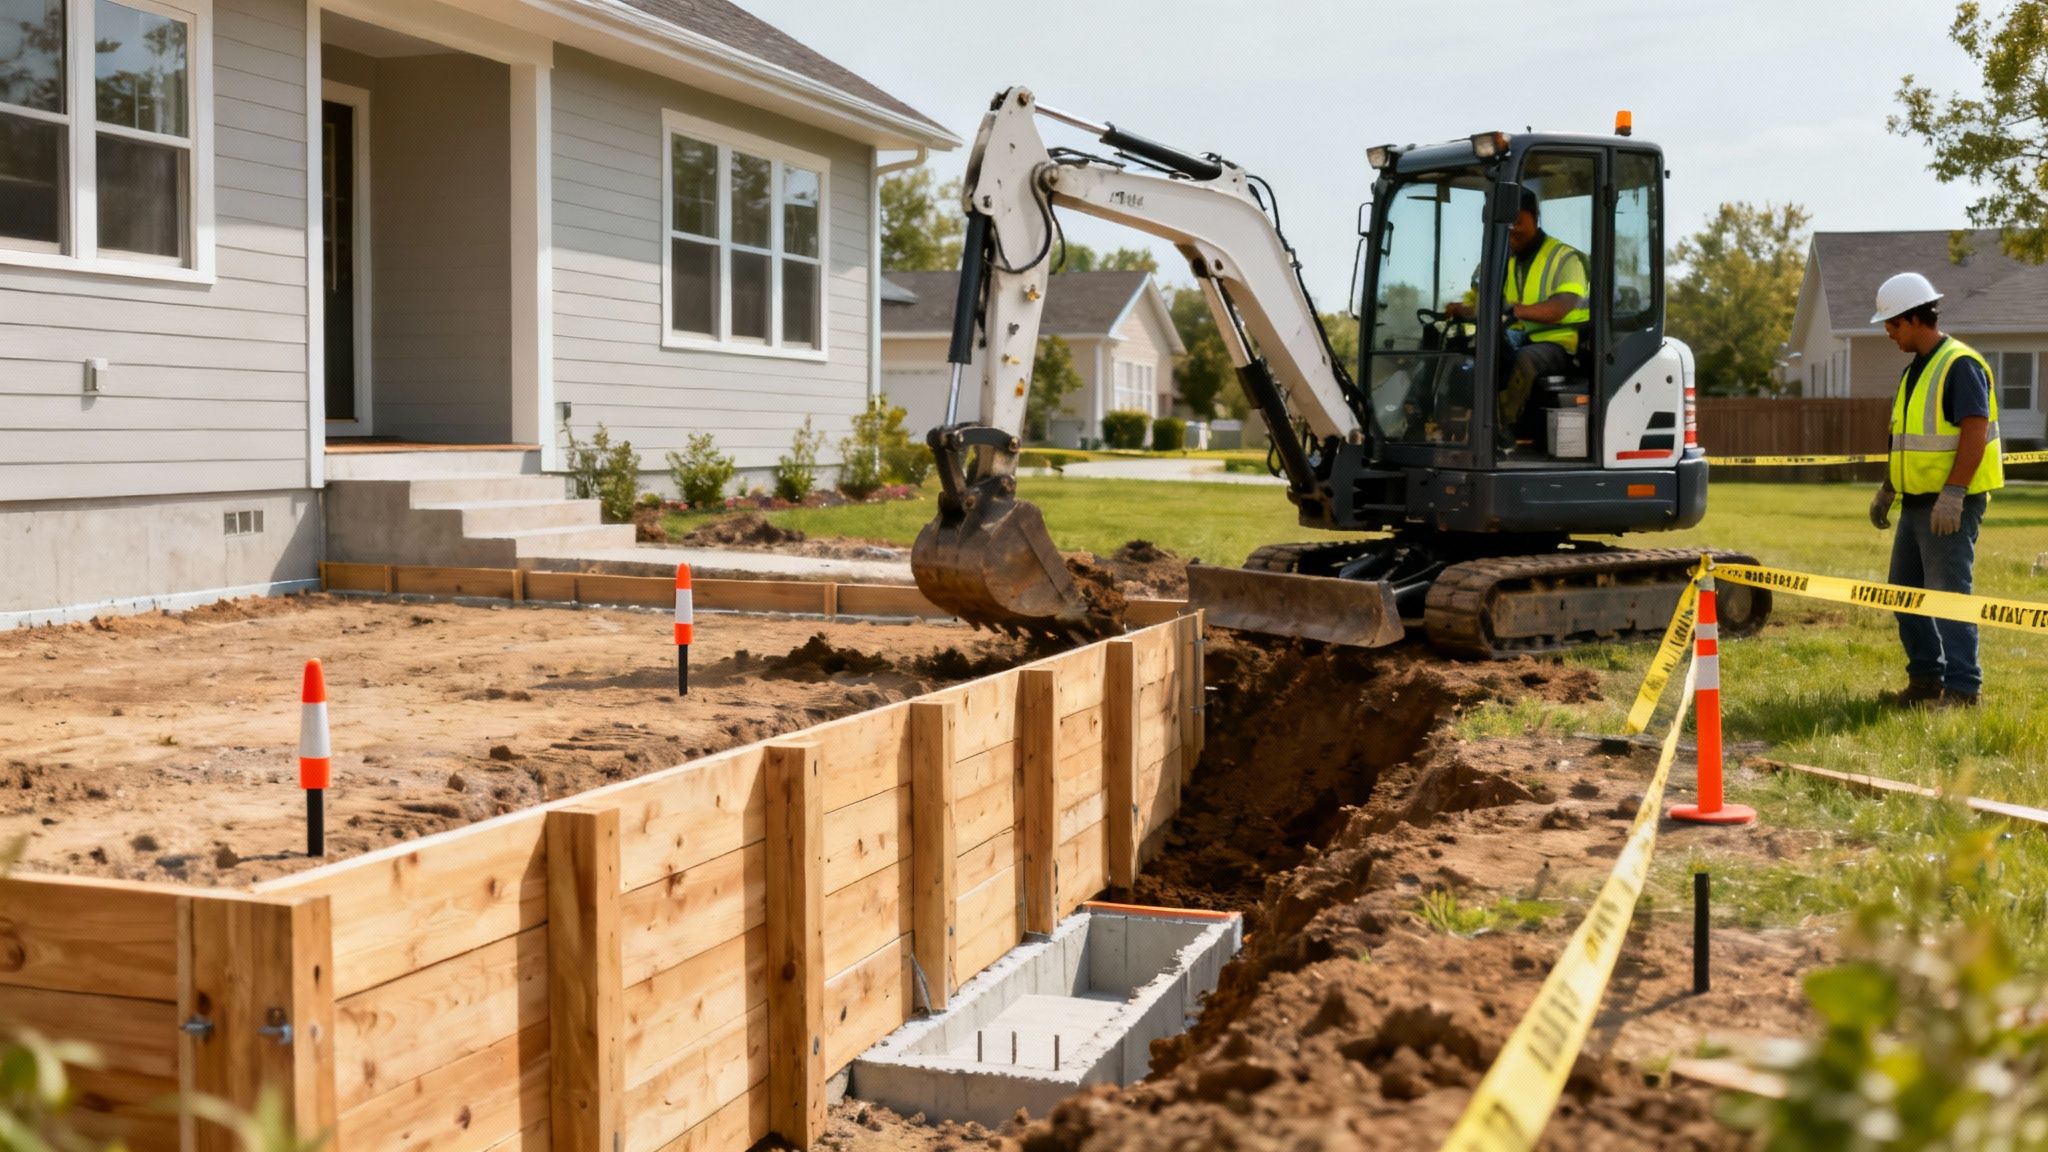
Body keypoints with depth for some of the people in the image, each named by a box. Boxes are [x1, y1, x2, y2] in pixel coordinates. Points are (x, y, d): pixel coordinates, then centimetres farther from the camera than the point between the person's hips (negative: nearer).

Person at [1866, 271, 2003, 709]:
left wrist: (1952, 495, -26)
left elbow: (1975, 431, -21)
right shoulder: (1916, 369, 15)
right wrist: (1887, 489, 22)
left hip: (1951, 504, -10)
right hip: (1917, 501, 10)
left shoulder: (1960, 364, -14)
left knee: (1948, 593, -8)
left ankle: (1962, 689, -2)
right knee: (1904, 590, 13)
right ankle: (1926, 679, 22)